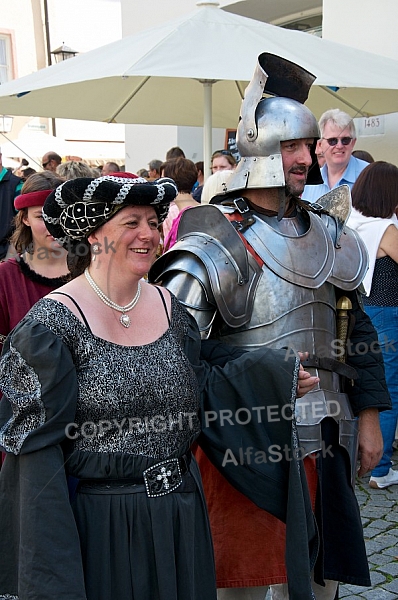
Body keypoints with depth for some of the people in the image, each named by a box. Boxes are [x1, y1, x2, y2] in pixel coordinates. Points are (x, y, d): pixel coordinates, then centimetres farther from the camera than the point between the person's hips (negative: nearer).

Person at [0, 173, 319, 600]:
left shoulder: (169, 307, 2)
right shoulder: (53, 321, -15)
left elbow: (194, 392, 9)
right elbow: (37, 444, -15)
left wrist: (277, 378, 2)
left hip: (179, 513, 6)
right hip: (98, 522, -5)